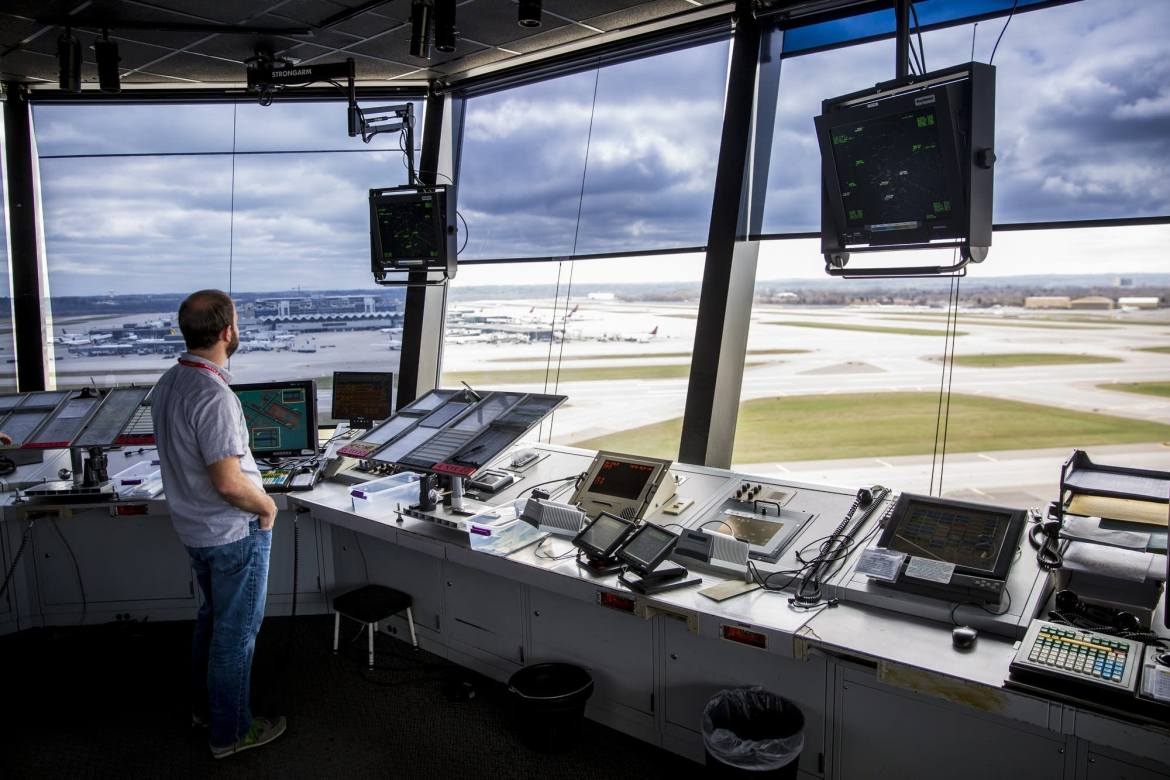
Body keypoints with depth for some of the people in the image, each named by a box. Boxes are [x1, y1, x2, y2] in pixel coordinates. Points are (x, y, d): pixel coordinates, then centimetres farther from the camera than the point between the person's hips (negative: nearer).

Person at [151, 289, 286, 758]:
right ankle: (230, 732, 24)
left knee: (212, 617, 26)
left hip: (194, 527, 9)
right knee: (236, 633, 8)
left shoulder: (167, 384, 1)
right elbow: (228, 483, -32)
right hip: (234, 532, -9)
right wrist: (266, 504, -13)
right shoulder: (215, 396, -29)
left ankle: (204, 707, 43)